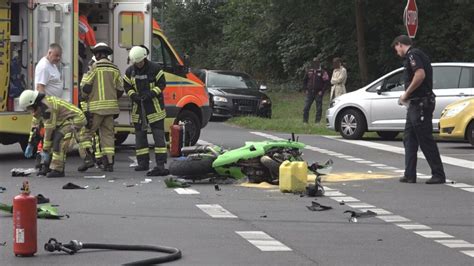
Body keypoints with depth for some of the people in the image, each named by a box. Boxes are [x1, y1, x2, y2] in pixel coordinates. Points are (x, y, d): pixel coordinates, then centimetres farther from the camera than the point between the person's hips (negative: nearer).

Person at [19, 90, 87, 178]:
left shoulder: (47, 108, -26)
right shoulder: (39, 106, 5)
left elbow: (49, 130, -22)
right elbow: (35, 124, 15)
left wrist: (45, 150, -14)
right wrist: (30, 144, 17)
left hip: (76, 119, -10)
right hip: (66, 120, 10)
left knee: (58, 139, -22)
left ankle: (58, 170, -20)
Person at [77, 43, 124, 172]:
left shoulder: (95, 67, -6)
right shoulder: (114, 68, 9)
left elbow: (85, 86, -11)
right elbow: (120, 90, 11)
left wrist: (85, 97, 6)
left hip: (95, 107, -5)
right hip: (110, 107, 5)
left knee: (86, 132, 2)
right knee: (108, 134, 10)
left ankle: (88, 158, -12)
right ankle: (109, 162, 6)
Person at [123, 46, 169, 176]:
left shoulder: (155, 68, -8)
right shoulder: (130, 71, 4)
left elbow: (162, 84, -6)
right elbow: (127, 86, 9)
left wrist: (151, 94, -19)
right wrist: (133, 95, -10)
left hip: (154, 106, -5)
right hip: (138, 107, 5)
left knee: (158, 134, -8)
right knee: (140, 134, 9)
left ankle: (160, 164, -12)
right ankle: (143, 162, 18)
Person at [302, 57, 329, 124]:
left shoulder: (322, 72, -4)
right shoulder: (309, 71, 8)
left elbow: (326, 82, -6)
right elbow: (304, 80, 18)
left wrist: (322, 91, -11)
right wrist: (305, 89, 8)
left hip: (318, 93, -3)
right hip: (310, 93, 3)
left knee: (319, 108, 0)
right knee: (306, 107, -2)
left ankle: (317, 121, 7)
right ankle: (305, 121, 5)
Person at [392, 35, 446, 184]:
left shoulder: (413, 55, -11)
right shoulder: (418, 55, 20)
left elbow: (420, 75, -25)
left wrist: (406, 94, -16)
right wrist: (407, 96, 17)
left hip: (420, 104, -10)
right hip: (416, 105, 10)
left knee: (426, 140, -6)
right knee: (409, 139, 11)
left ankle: (438, 175, -2)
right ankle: (410, 175, 12)